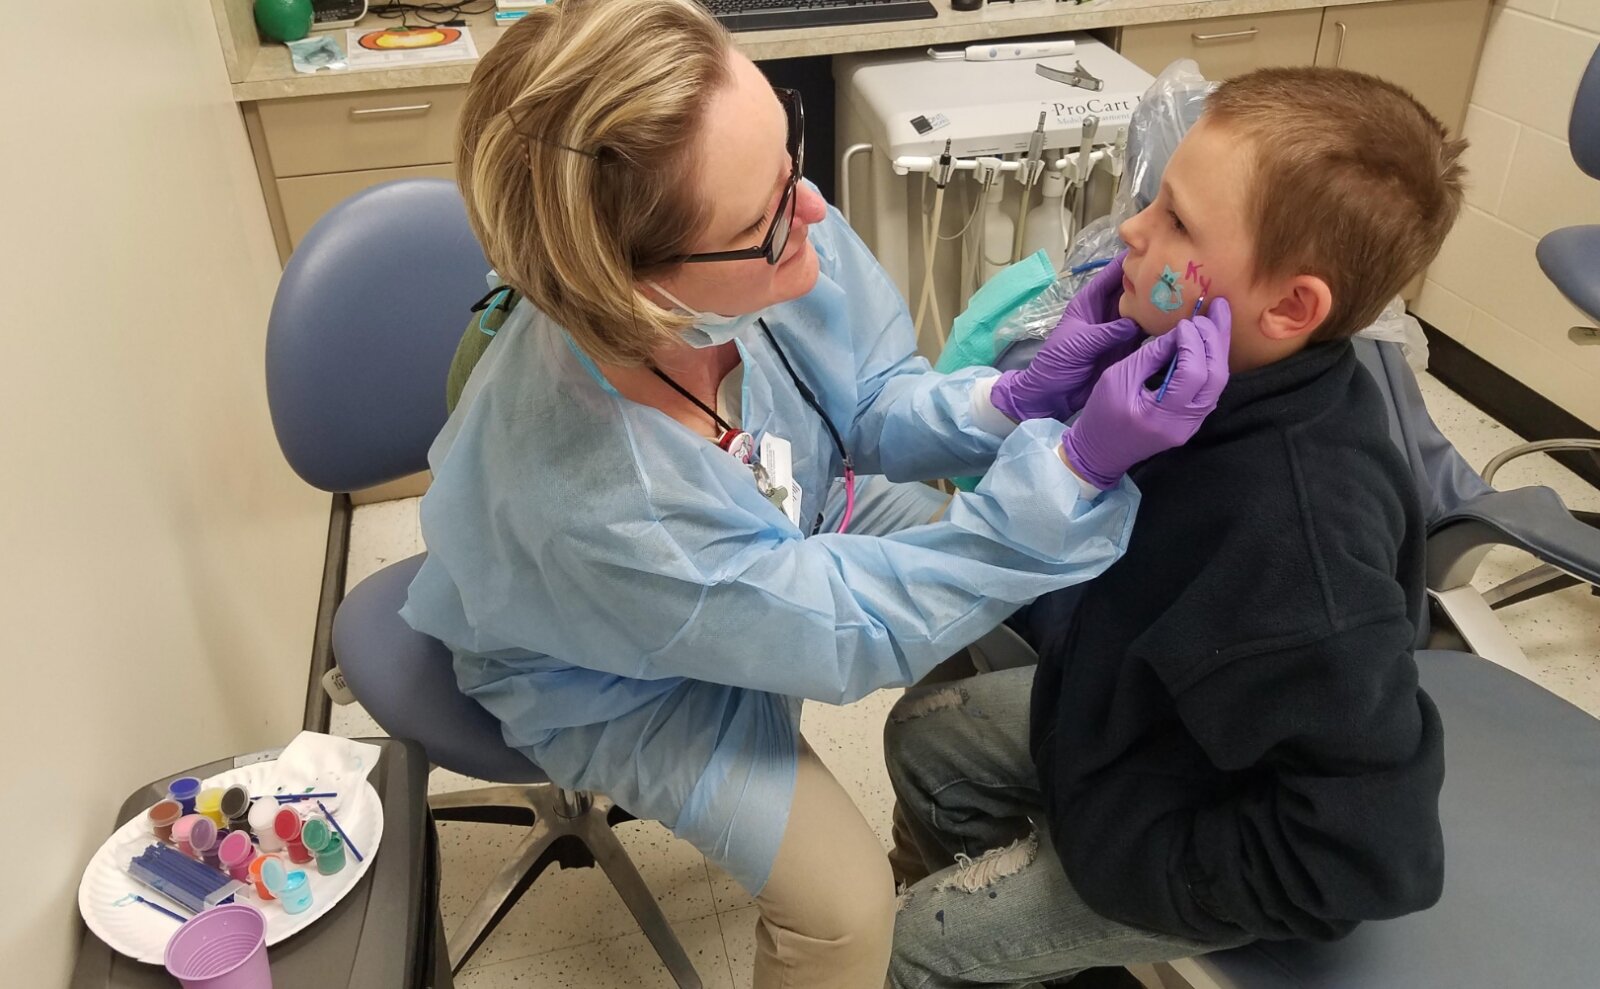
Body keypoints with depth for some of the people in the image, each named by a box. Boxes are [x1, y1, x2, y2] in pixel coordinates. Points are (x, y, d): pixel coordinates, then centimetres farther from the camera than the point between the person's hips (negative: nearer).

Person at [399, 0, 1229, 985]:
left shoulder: (771, 248, -31)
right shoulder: (590, 506, -44)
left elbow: (869, 404, -11)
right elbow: (854, 630, -31)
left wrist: (1017, 400, -31)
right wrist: (1082, 464, -39)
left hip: (794, 522, 6)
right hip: (629, 675, -5)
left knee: (1037, 608, 8)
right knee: (844, 903, -14)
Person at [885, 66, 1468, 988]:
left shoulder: (1298, 540, -41)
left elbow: (1373, 850, -33)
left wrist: (1136, 863, -23)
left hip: (1176, 834, -7)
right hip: (1125, 715, 7)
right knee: (923, 732, 18)